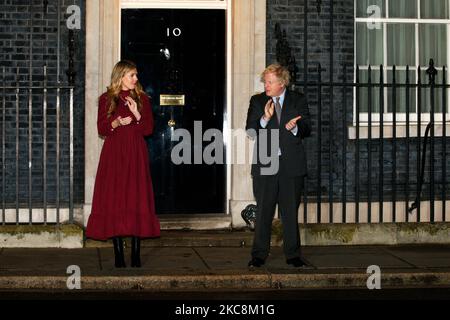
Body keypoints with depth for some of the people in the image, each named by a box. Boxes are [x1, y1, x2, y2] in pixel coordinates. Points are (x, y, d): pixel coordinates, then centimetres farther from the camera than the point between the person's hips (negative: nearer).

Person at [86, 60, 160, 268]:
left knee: (137, 199, -4)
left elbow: (149, 129, 5)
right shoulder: (106, 99, 7)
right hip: (114, 155, -1)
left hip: (136, 156, 1)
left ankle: (136, 254, -1)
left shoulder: (142, 99, 11)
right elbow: (101, 129, 3)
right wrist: (117, 122, -15)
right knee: (114, 200, -4)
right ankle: (118, 254, 0)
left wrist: (137, 114, -10)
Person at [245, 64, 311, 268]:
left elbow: (307, 129, 4)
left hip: (291, 165, 0)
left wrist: (295, 127, -18)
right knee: (263, 211, 3)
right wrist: (265, 118, -18)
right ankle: (259, 255, 10)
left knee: (290, 211, 5)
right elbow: (250, 131, -1)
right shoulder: (257, 101, 7)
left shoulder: (298, 100, 6)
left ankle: (293, 255, 14)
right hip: (265, 165, 0)